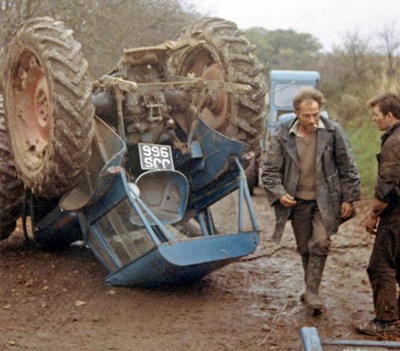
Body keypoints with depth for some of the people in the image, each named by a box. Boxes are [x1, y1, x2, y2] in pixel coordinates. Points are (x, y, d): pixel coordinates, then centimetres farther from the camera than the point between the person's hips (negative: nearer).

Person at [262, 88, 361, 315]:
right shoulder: (284, 136, -5)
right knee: (305, 249, 11)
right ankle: (311, 290, 28)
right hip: (298, 201, 2)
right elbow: (270, 170, 2)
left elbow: (347, 167, -1)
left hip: (325, 200, -2)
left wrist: (349, 198, -2)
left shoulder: (333, 132, -7)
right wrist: (278, 193, -14)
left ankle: (312, 292, -7)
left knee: (320, 243, -16)